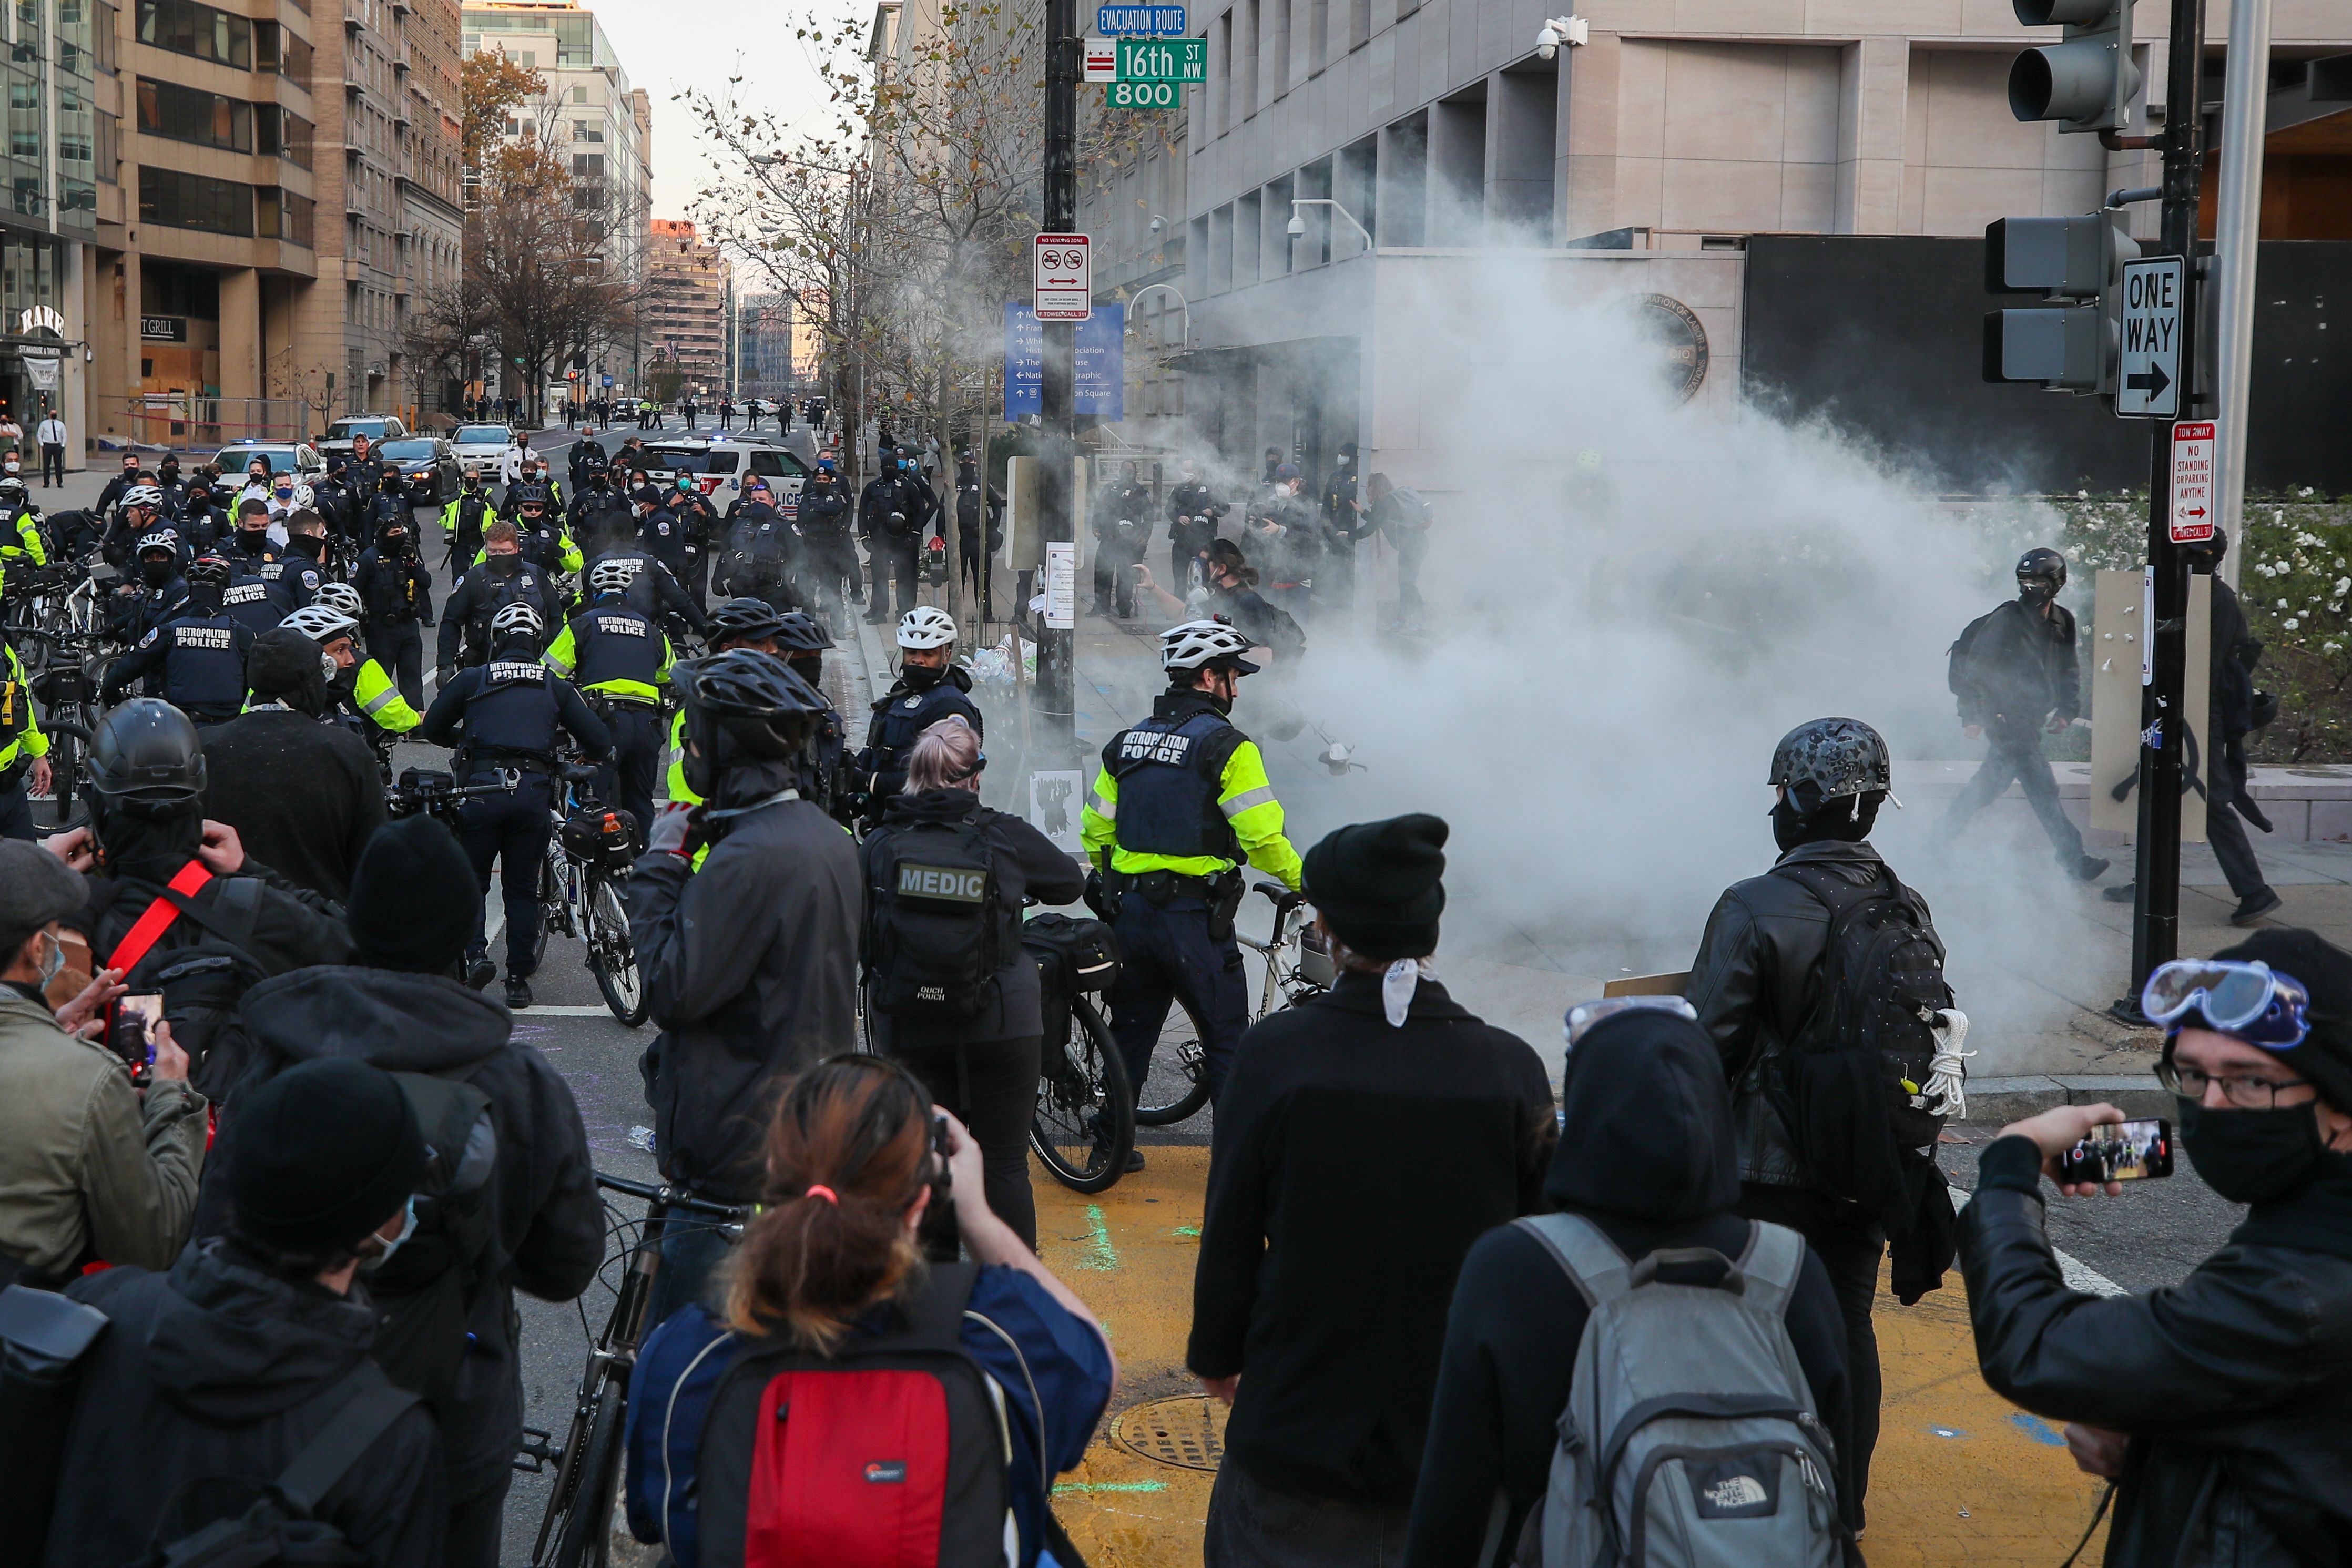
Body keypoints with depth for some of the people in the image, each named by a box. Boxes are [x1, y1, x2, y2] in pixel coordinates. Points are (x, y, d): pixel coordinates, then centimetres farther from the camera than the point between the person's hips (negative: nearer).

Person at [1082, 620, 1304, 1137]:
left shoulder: (1127, 741, 10)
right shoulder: (1225, 745, -10)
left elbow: (1095, 831, 14)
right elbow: (1262, 836, -16)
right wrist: (1303, 880, 0)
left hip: (1128, 910, 6)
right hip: (1193, 915, -6)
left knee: (1130, 1032, 16)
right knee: (1227, 1037, 3)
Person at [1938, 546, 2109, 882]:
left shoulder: (2063, 623, 8)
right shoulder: (2006, 620, -12)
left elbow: (2068, 672, 19)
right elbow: (1975, 666, -11)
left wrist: (2066, 710, 6)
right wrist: (1972, 715, -14)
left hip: (2031, 721, 8)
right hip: (2004, 716, -8)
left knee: (1989, 784, 13)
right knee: (2042, 787, -11)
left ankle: (1938, 840, 24)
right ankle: (2073, 861, -7)